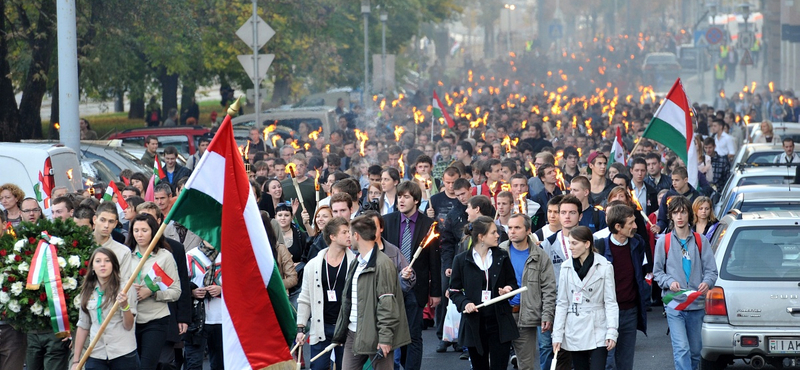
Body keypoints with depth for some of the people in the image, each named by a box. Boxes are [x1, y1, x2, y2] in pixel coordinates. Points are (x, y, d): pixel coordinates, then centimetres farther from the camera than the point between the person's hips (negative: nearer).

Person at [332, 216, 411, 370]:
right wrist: (340, 333, 18)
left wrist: (385, 337, -21)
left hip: (375, 335, -8)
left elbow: (387, 304, -17)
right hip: (353, 334, 8)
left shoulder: (383, 264, -13)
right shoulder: (355, 264, 15)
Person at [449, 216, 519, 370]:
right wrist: (465, 303, -14)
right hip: (474, 323, 0)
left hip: (499, 323, 0)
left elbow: (513, 283, 15)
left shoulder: (502, 257, 7)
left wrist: (508, 289, -8)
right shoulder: (462, 260, 2)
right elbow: (454, 291, 5)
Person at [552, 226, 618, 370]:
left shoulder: (604, 267, -4)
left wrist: (612, 332, -11)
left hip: (597, 332, -4)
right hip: (574, 332, 4)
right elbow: (562, 304, 9)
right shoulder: (566, 268, 6)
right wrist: (557, 335, 4)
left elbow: (610, 302, -3)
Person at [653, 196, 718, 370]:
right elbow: (657, 272, 8)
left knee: (695, 351, 11)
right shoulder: (664, 242, 5)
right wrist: (669, 282, -13)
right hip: (674, 303, -2)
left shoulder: (701, 241, 7)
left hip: (697, 304, 2)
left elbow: (711, 270, 5)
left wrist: (707, 282, -18)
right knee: (682, 349, -15)